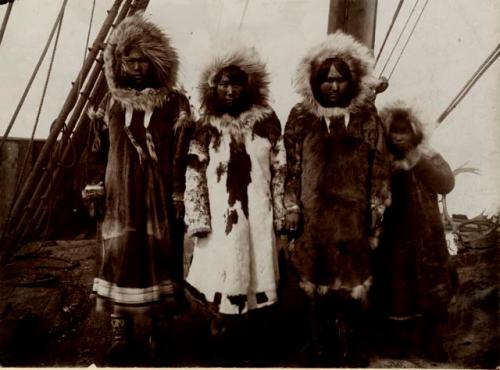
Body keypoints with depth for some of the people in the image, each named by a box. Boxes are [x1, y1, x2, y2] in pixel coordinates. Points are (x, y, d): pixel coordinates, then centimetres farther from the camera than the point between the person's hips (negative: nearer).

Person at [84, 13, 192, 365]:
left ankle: (161, 332, 18)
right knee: (119, 261, 4)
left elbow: (184, 157, -4)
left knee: (161, 260, 5)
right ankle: (123, 335, 15)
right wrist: (94, 187, 9)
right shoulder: (111, 102, 9)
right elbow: (97, 150, 14)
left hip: (160, 199, -2)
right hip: (121, 199, 3)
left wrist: (180, 197, -8)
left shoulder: (176, 103, -1)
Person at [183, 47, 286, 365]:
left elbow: (280, 170, 6)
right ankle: (226, 352, 18)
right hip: (221, 220, -1)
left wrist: (280, 214, 4)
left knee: (255, 281, 8)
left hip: (258, 218, 1)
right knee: (223, 284, 0)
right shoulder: (206, 127, 3)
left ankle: (245, 349, 26)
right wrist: (197, 219, -5)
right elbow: (194, 175, 1)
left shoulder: (266, 120, 4)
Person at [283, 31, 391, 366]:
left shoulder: (367, 119, 5)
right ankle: (320, 349, 24)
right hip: (313, 216, 0)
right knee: (317, 283, 9)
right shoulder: (300, 118, 4)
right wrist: (292, 209, -1)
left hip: (354, 217, 0)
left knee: (351, 283, 5)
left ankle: (349, 349, 23)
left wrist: (377, 211, 3)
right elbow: (292, 169, 3)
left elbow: (379, 170, 6)